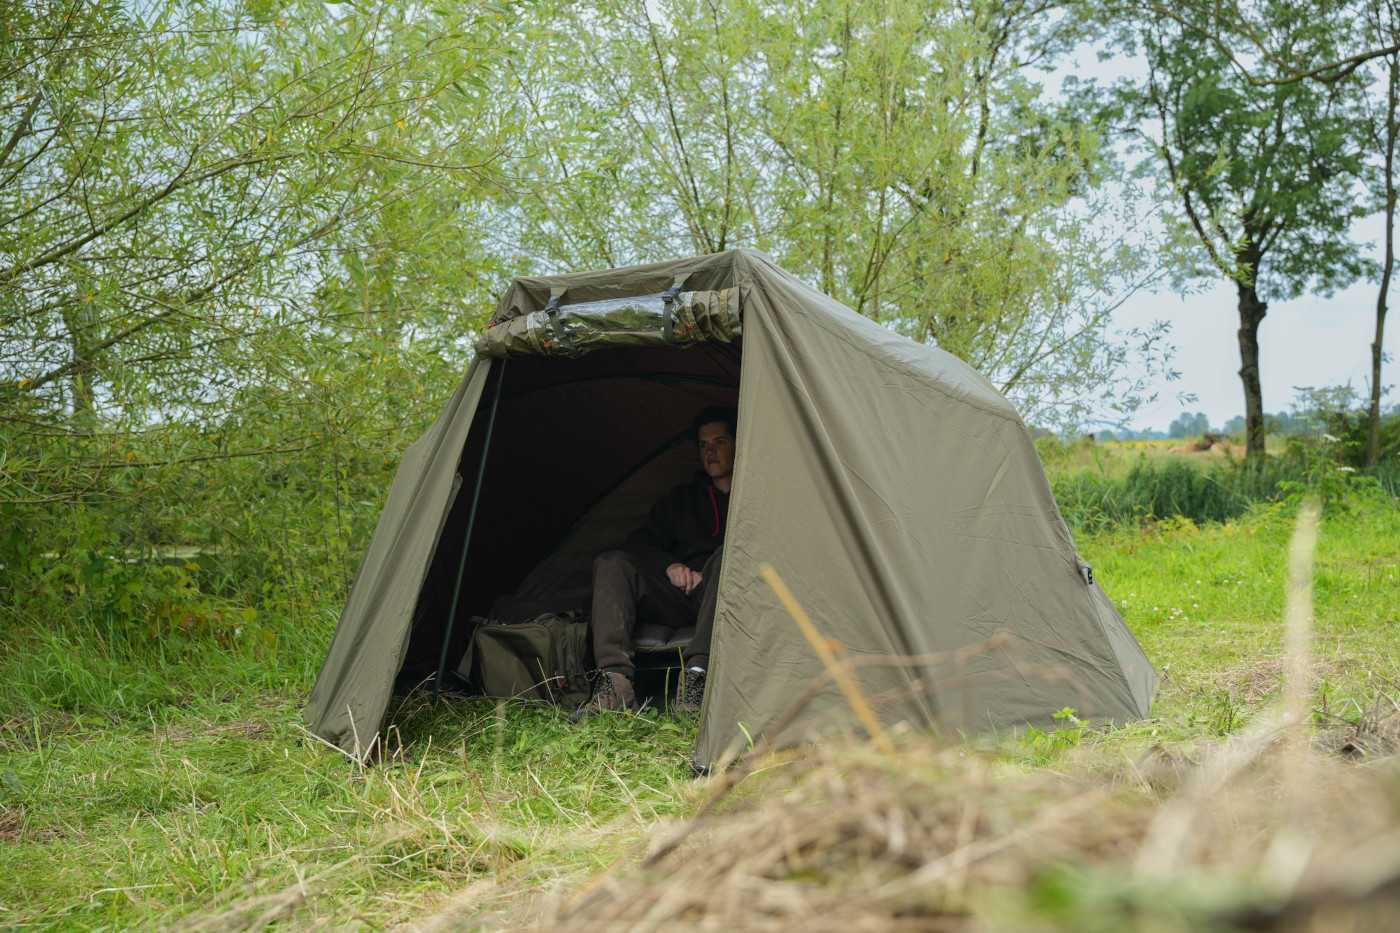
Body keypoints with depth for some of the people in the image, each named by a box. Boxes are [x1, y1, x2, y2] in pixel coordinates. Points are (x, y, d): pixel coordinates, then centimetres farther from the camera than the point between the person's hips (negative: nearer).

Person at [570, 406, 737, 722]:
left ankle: (696, 676, -45)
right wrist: (670, 566, -4)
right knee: (611, 563, -19)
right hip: (676, 598, 3)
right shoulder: (680, 498, 24)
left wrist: (704, 575, -8)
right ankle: (616, 683, -38)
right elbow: (639, 544, 17)